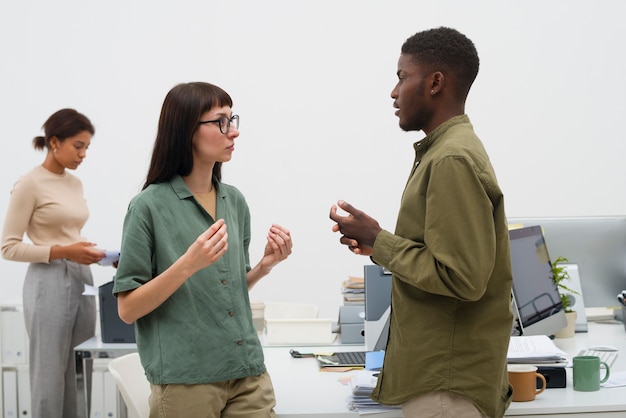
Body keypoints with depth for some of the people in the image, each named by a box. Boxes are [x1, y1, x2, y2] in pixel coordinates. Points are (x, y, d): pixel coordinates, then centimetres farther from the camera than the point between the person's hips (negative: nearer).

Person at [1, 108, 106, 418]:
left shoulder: (75, 183, 12)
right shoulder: (29, 184, -11)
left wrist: (84, 250, 2)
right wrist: (63, 252, -19)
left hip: (82, 280, 8)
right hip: (50, 283, -8)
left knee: (81, 376, 9)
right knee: (50, 376, -3)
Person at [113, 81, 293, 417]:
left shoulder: (235, 201, 8)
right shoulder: (150, 206, -9)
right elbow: (128, 309, -10)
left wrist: (265, 264, -1)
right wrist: (188, 263, -22)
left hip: (248, 373, 5)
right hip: (185, 380, -5)